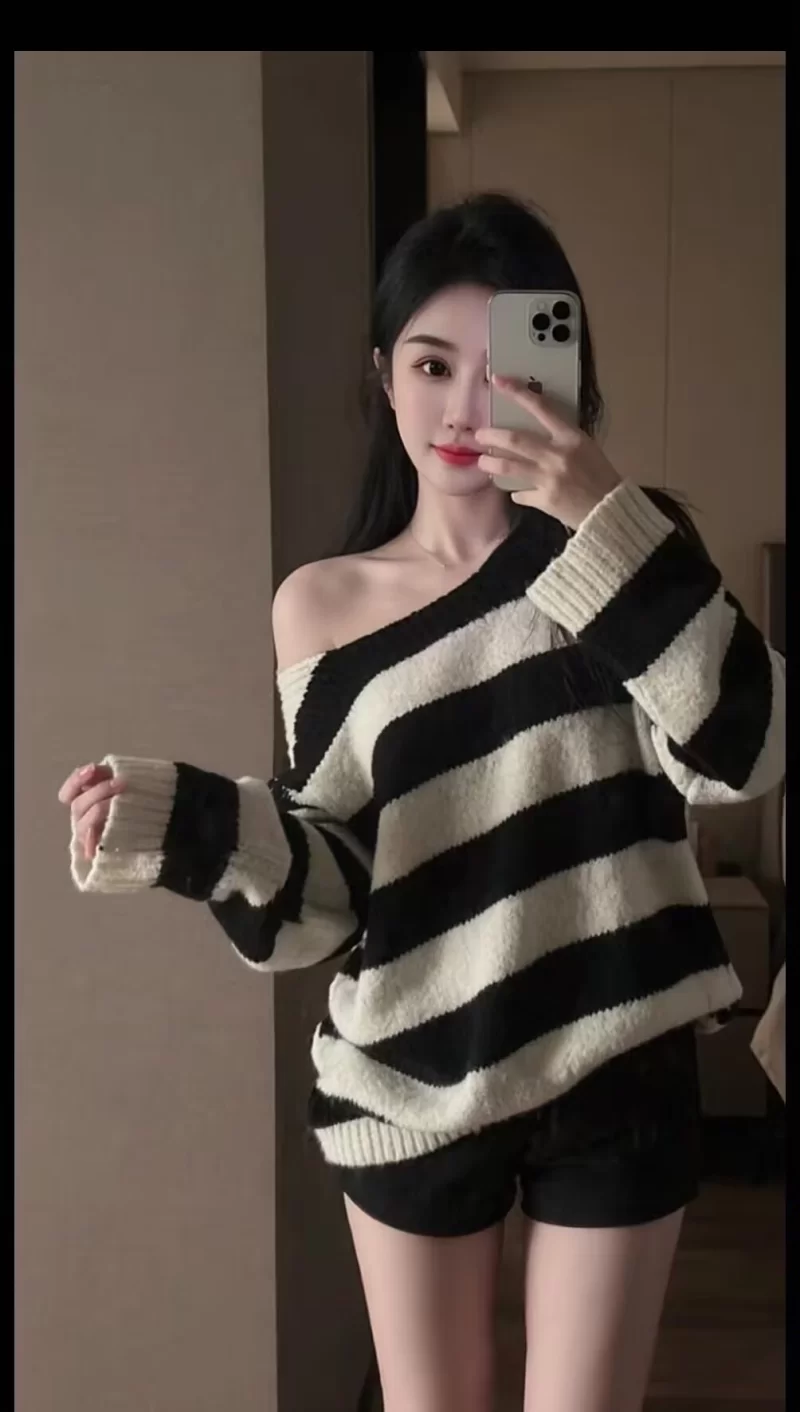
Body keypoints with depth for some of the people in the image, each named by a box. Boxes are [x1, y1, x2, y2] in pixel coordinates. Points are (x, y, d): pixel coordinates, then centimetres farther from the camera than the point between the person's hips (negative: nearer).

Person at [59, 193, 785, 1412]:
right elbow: (336, 893, -2)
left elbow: (740, 752, -18)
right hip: (410, 1086, 1)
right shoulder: (323, 605, -2)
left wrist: (611, 527, -25)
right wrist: (180, 821, -19)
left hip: (615, 1072, -1)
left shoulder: (621, 545, -2)